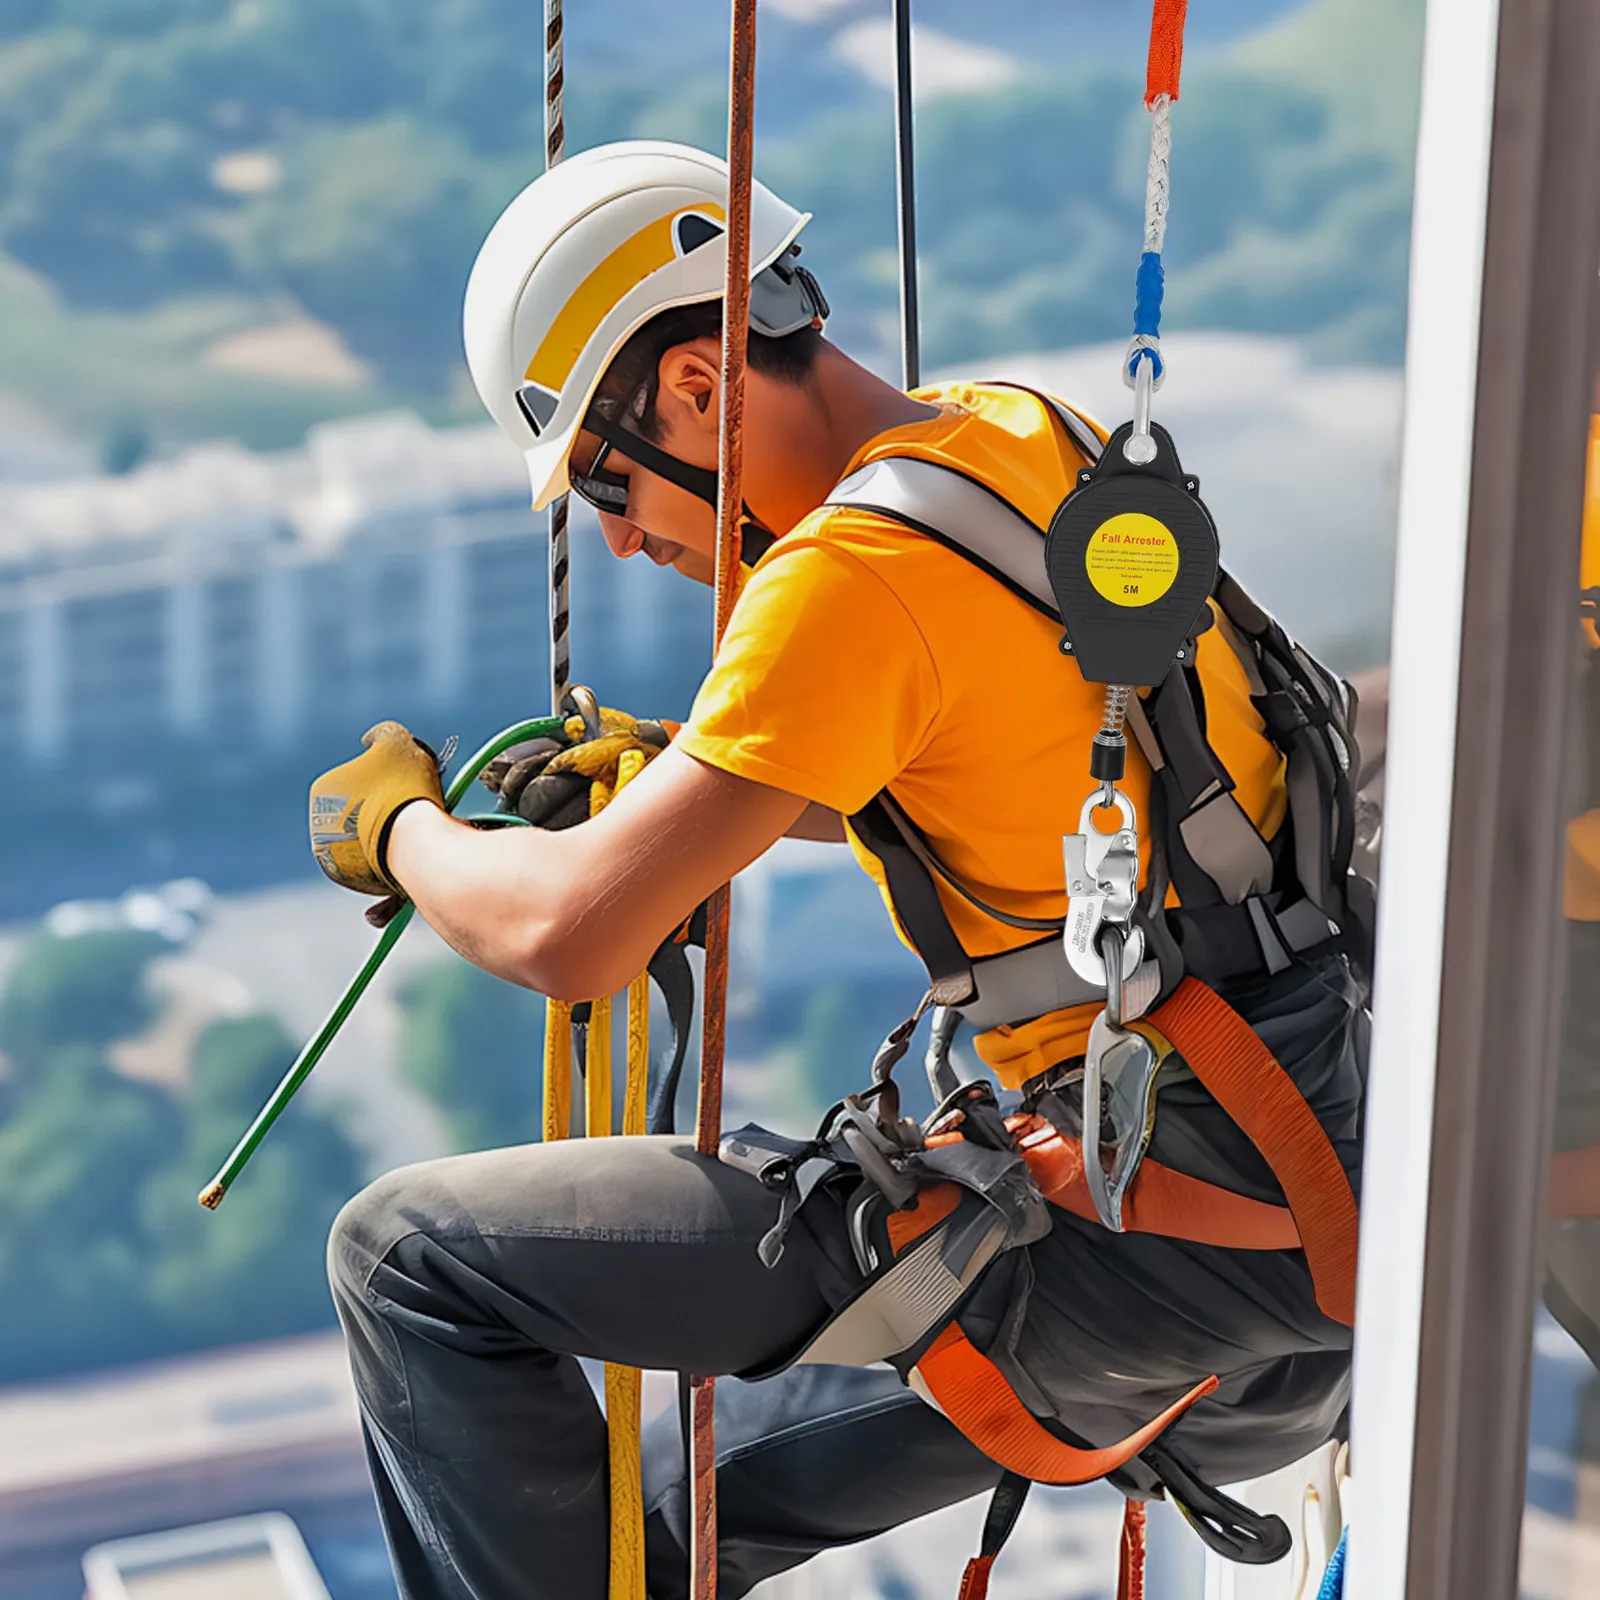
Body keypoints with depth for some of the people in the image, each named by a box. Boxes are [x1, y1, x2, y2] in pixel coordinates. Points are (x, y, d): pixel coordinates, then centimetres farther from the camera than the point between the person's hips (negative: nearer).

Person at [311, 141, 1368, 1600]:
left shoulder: (859, 568, -18)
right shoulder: (1033, 441, 10)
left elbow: (569, 936, -21)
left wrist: (396, 825, 1)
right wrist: (683, 789, 20)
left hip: (1160, 1230, -9)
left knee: (414, 1257, -6)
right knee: (705, 1483, 32)